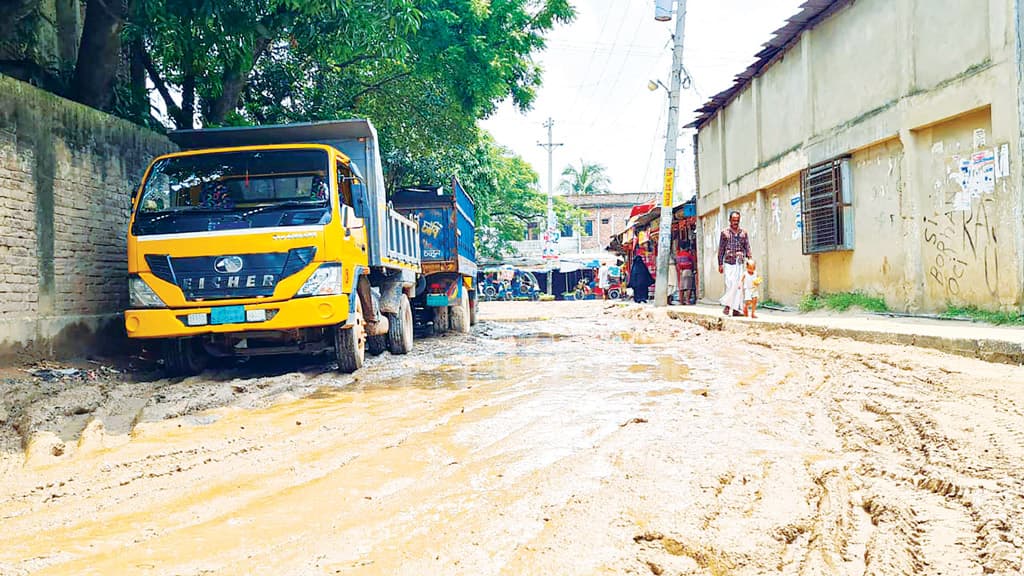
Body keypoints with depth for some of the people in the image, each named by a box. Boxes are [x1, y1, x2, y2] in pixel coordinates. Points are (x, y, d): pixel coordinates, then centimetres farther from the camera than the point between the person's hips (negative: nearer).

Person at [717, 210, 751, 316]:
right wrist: (720, 264, -1)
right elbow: (721, 249, 4)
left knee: (739, 285, -1)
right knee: (730, 284, -13)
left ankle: (736, 309, 2)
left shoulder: (743, 232, 10)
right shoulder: (725, 233, 3)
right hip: (728, 263, -2)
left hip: (740, 263, 3)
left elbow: (747, 248, 10)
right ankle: (727, 305, 0)